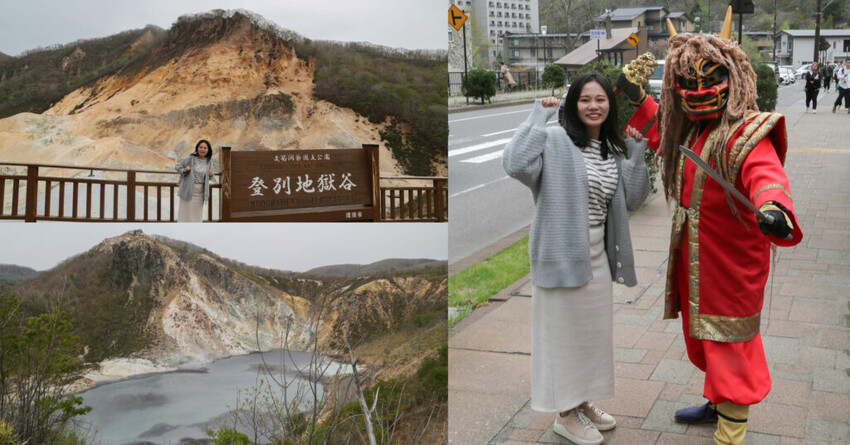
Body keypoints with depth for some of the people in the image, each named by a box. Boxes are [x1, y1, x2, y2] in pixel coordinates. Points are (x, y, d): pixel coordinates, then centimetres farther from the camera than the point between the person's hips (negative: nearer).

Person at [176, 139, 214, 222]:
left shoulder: (209, 161, 4)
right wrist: (184, 170, -18)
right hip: (188, 190, -3)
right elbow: (178, 166, 1)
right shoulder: (190, 158, -8)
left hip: (200, 191, 4)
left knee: (197, 214, 8)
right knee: (186, 212, -1)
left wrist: (210, 175, -6)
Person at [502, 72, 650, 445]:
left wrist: (637, 153, -2)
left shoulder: (614, 150, 8)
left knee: (594, 330, 19)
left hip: (597, 254, 8)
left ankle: (583, 403, 39)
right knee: (564, 330, 4)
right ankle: (565, 415, 22)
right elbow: (515, 164, -32)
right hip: (561, 252, -8)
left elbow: (633, 201, 6)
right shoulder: (555, 140, -14)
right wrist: (538, 116, -25)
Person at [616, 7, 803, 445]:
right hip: (694, 260, 9)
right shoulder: (688, 131, 7)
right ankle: (717, 403, 48)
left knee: (731, 348, 2)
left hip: (733, 262, -9)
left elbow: (766, 175, -42)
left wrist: (773, 208, -64)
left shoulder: (744, 134, -22)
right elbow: (661, 135, 30)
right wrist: (637, 99, 23)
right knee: (705, 338, 25)